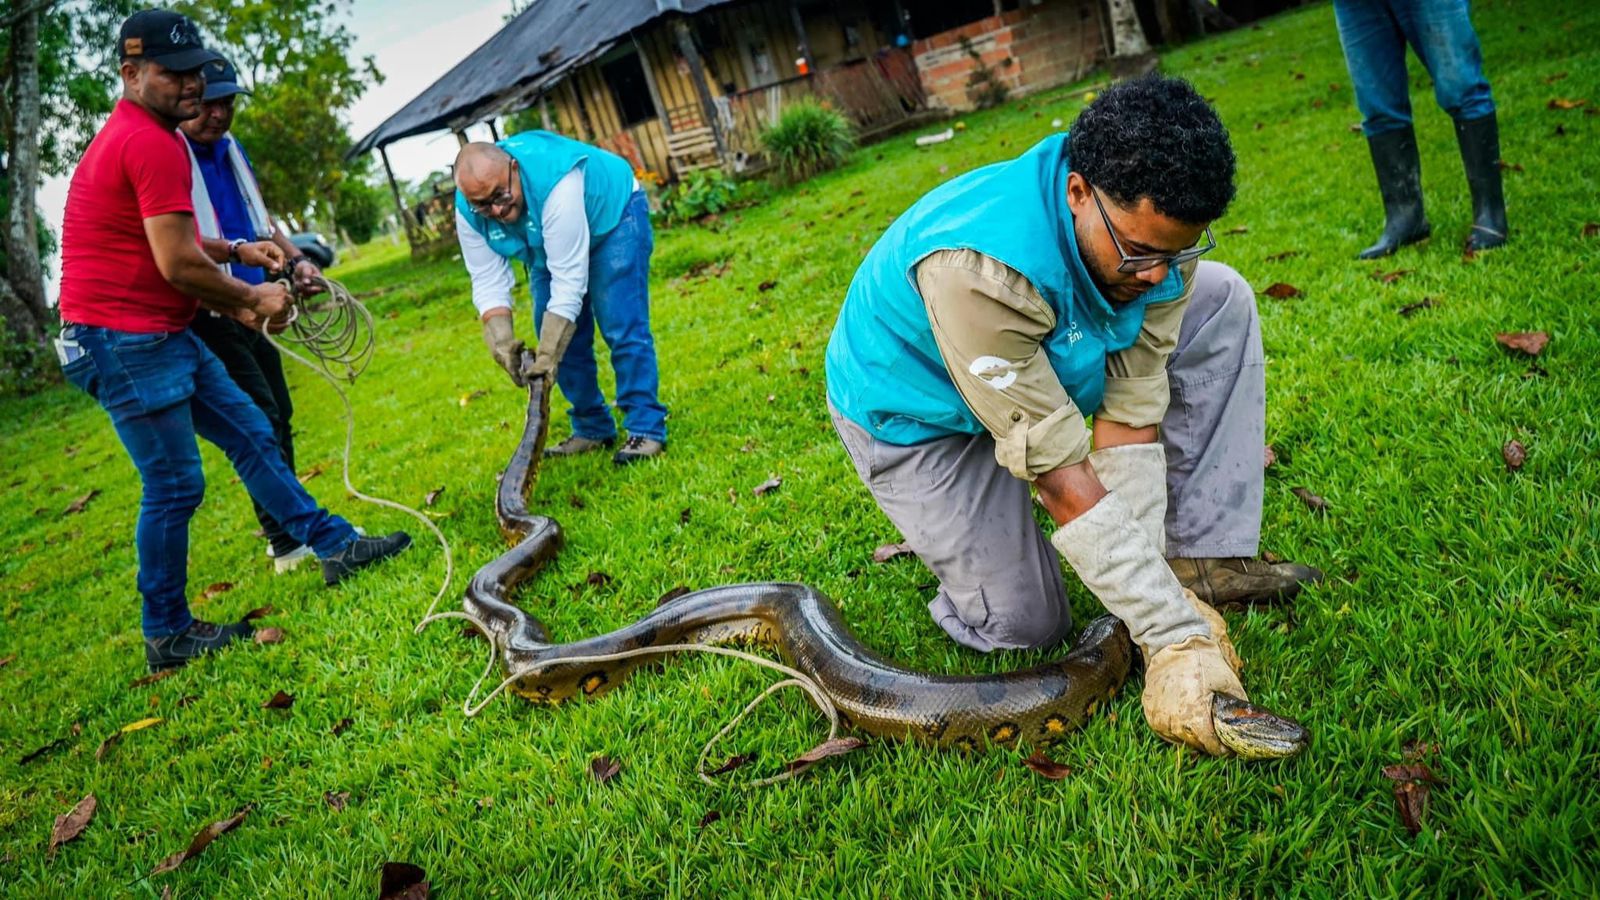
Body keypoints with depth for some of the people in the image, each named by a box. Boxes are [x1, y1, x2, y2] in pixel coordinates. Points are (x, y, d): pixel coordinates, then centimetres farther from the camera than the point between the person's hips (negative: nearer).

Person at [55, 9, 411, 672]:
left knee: (251, 435, 13)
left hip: (164, 333, 11)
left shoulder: (134, 135, 16)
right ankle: (167, 636, 10)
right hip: (123, 340, -11)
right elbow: (178, 265, -21)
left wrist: (234, 251, 10)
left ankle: (334, 545, 22)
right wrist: (252, 297, -6)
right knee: (175, 485, -4)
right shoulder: (152, 144, -18)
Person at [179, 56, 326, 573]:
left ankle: (291, 526, 26)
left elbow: (260, 223, 22)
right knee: (261, 419, -12)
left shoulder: (231, 150, 12)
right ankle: (289, 544, -8)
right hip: (206, 317, -9)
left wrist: (294, 260, 3)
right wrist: (249, 294, -30)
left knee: (278, 417, 13)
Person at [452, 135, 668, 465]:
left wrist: (547, 354, -43)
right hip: (549, 243, 6)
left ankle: (646, 429, -14)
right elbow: (487, 281, -18)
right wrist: (502, 341, -34)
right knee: (561, 336, 1)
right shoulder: (469, 212, -22)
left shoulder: (556, 183, -41)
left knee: (621, 326, -18)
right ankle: (592, 429, 11)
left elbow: (568, 279, -41)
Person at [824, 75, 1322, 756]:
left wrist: (1156, 577, -26)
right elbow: (1060, 476, -39)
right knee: (1026, 628, -8)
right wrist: (1173, 636, -37)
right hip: (914, 413, -6)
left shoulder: (1154, 227, -21)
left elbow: (1131, 416, -20)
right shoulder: (977, 264, -42)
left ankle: (1203, 559, -8)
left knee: (1220, 298, -9)